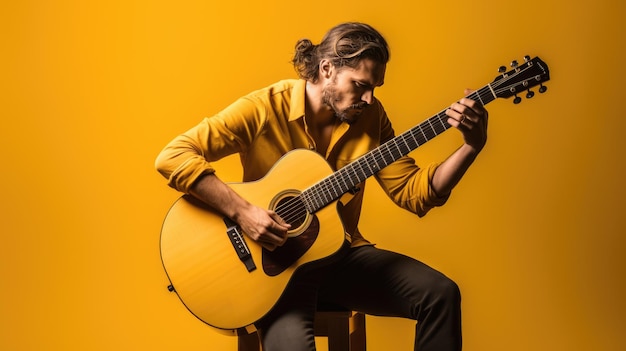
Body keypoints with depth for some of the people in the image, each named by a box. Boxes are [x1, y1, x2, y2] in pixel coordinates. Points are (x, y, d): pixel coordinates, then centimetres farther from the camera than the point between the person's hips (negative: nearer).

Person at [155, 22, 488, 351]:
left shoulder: (369, 116, 0)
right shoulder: (264, 108, -15)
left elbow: (413, 193, 1)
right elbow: (172, 157, -21)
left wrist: (471, 146, -12)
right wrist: (242, 212, -29)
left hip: (340, 253, 5)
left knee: (440, 293, -10)